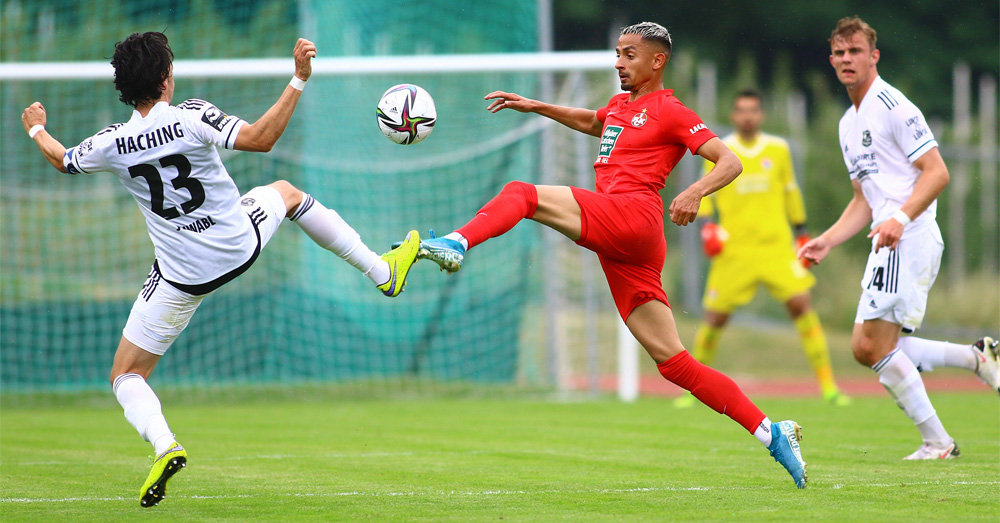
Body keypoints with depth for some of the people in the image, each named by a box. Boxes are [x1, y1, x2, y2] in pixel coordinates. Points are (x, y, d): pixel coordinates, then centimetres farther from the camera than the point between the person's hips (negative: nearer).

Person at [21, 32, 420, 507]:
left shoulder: (112, 144, -11)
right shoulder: (192, 118, -19)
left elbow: (61, 160, 10)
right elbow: (260, 139, -28)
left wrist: (36, 129, 31)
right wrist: (299, 80, -25)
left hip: (183, 279, 0)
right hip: (241, 246, 0)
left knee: (127, 377, 10)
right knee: (286, 191, 33)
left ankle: (163, 444, -22)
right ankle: (381, 270, 38)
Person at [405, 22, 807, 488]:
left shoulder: (670, 112, 4)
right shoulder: (620, 106, 28)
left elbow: (729, 162, -5)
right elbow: (590, 122, 52)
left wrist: (694, 193, -23)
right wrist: (535, 107, 42)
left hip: (634, 216, -8)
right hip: (620, 251, 8)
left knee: (521, 194, -14)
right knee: (673, 362, 1)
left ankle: (455, 245, -40)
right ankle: (770, 433, -1)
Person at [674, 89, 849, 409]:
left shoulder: (778, 150, 8)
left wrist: (803, 235, 19)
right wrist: (707, 226, -8)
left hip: (777, 247, 1)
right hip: (734, 249, -1)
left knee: (801, 304, -13)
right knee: (715, 316, -3)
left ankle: (828, 386, -9)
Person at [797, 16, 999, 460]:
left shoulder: (893, 106, -8)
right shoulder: (849, 123, 20)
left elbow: (937, 172, -14)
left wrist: (901, 218, -26)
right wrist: (827, 241, 14)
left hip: (909, 238, -10)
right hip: (888, 245, 10)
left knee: (874, 345, -13)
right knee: (866, 348, 6)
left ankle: (936, 442, -5)